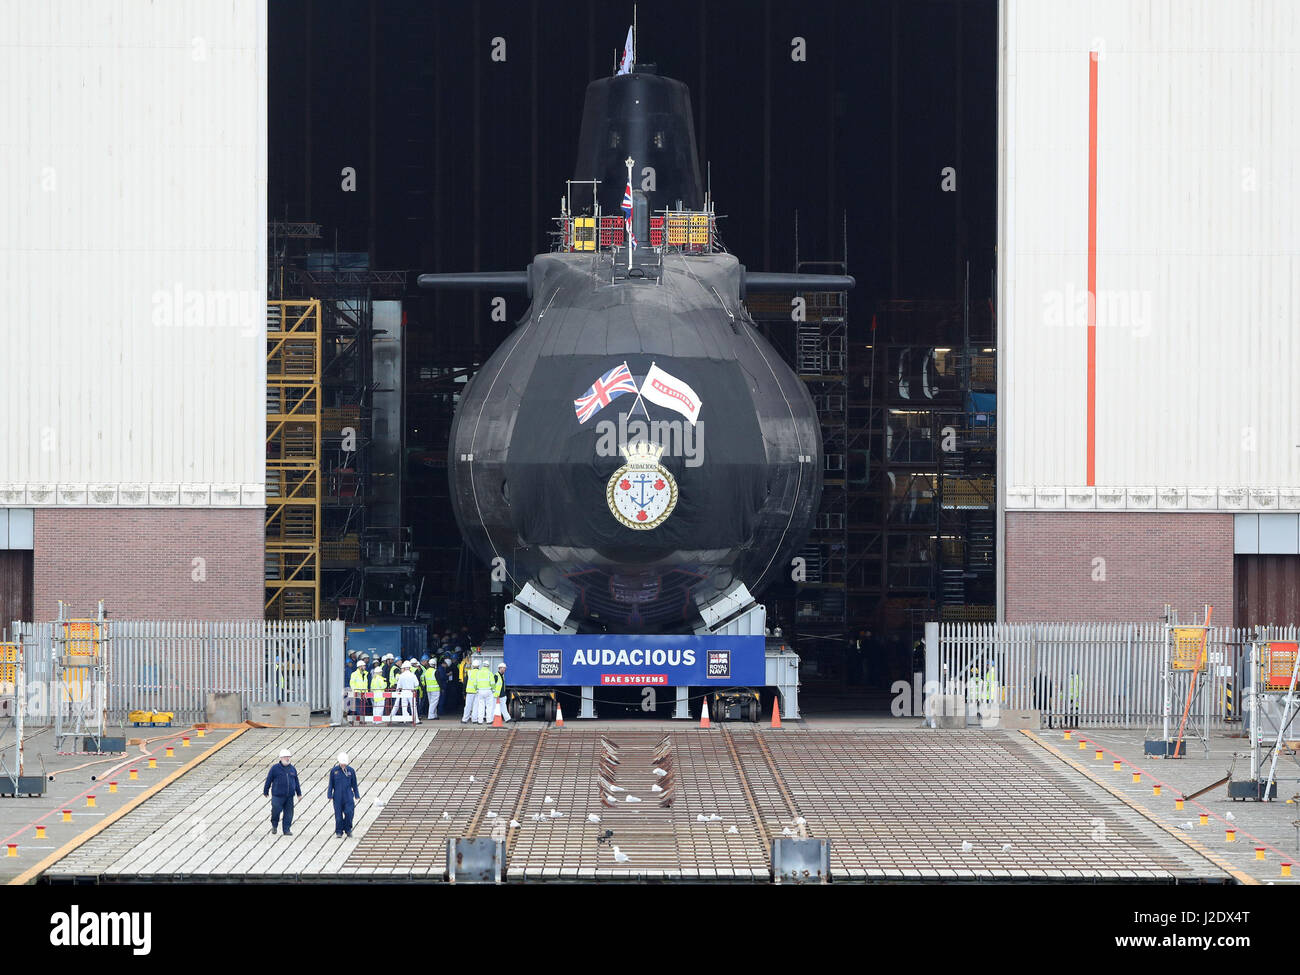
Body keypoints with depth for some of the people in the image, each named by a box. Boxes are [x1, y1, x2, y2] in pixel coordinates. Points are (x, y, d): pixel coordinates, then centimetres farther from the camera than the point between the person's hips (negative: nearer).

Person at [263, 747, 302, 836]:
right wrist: (265, 791, 7)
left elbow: (296, 782, 19)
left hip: (289, 796, 4)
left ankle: (286, 830, 9)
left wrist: (299, 793, 18)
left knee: (289, 813, 2)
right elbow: (268, 780, 4)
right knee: (276, 810, -9)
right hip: (277, 795, -4)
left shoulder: (292, 769, 12)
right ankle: (274, 825, 17)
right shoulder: (275, 768, -1)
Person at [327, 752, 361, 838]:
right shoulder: (334, 770, 0)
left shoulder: (350, 770, 3)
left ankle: (348, 829, 9)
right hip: (337, 797, 0)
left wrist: (357, 795, 8)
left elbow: (354, 784, 9)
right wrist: (330, 795, 0)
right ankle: (339, 832, 9)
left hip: (348, 796, 0)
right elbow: (331, 784, 5)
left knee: (349, 812, -10)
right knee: (338, 815, -1)